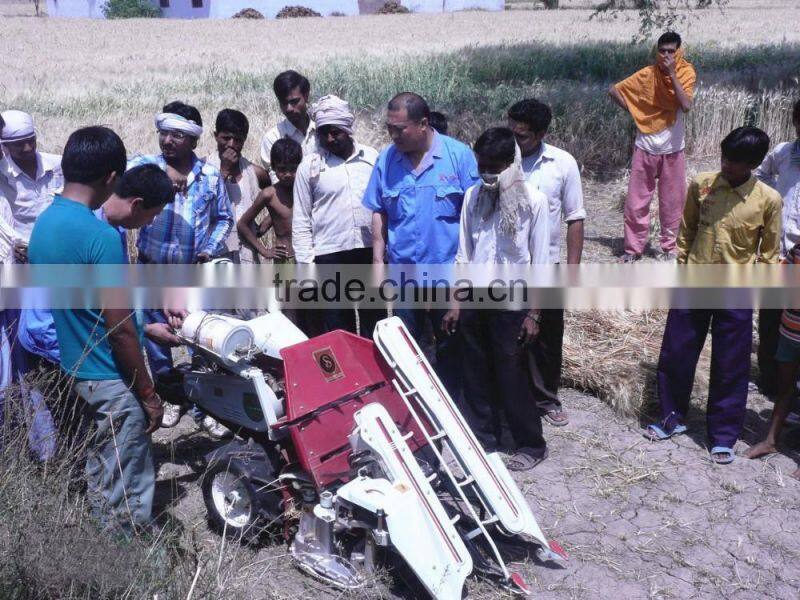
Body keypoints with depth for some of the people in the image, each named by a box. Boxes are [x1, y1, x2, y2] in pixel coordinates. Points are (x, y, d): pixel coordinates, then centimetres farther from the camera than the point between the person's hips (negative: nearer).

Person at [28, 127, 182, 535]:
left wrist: (144, 328, 19)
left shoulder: (43, 223, 5)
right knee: (127, 495, 5)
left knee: (102, 478, 23)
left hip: (74, 370, 9)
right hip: (111, 380, -9)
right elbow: (120, 333, -21)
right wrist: (149, 394, -11)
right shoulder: (102, 237, -24)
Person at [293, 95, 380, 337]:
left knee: (374, 324, 11)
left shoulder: (372, 157, 5)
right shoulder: (309, 165, 1)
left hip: (371, 251, 2)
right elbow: (301, 221, 3)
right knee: (339, 329, 6)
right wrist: (306, 263, -2)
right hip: (330, 255, -1)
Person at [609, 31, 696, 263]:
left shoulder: (687, 73, -5)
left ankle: (669, 247, 20)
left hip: (672, 149, 0)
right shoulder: (647, 74, -5)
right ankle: (633, 247, 13)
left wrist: (672, 74, -22)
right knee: (636, 199, 3)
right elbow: (614, 90, 1)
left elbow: (686, 105, -21)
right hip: (645, 147, 0)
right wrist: (635, 113, -3)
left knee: (672, 201, 7)